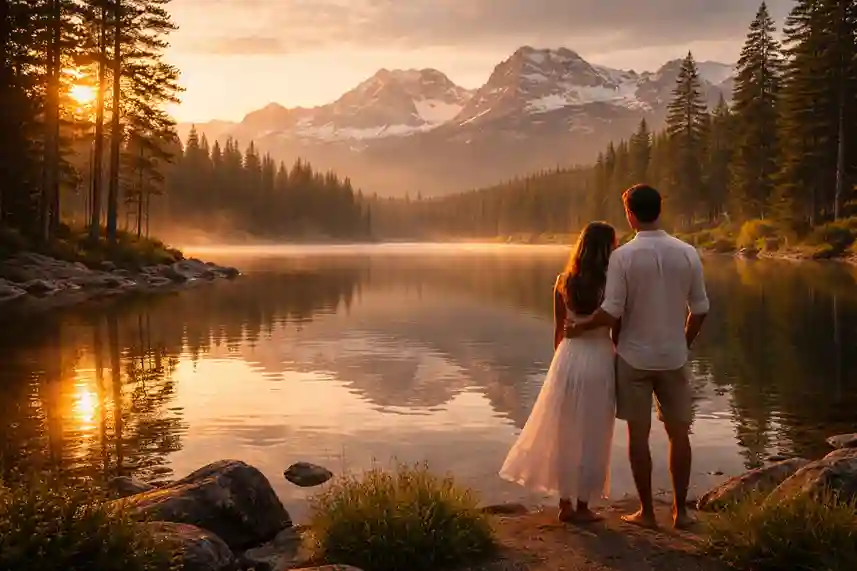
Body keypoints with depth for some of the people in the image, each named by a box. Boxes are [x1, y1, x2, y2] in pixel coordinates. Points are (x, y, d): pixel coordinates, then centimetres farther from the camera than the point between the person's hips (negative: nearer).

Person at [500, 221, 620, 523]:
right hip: (599, 360, -4)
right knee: (591, 437, 8)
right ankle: (582, 506, 17)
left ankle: (566, 503, 22)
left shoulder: (563, 282, 0)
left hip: (568, 358, 4)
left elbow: (558, 331, 6)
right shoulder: (610, 284, -12)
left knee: (563, 434, 15)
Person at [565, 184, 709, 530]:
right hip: (673, 357, 3)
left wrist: (579, 328, -1)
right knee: (679, 432, 13)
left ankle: (646, 511, 16)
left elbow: (611, 313, -17)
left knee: (638, 434, 8)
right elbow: (700, 310, 2)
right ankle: (680, 510, 19)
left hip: (634, 357, -2)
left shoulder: (623, 256, -13)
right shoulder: (687, 254, -3)